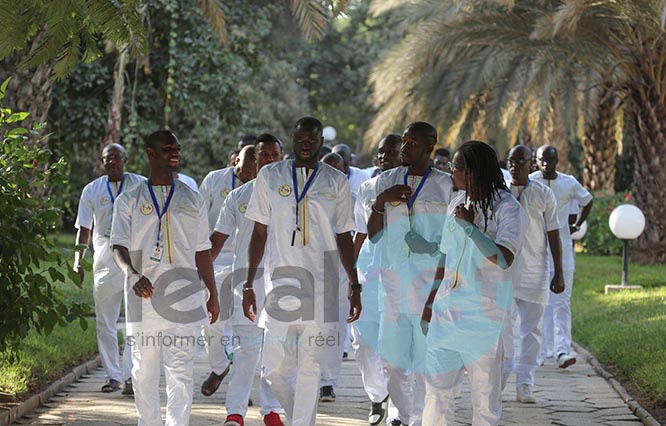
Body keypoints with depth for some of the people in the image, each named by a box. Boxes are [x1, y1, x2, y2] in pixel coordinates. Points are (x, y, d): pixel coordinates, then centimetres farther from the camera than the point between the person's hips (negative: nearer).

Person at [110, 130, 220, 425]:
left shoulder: (192, 199, 13)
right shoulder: (129, 200, 7)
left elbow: (202, 251, 17)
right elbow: (119, 246, -2)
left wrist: (213, 295, 14)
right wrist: (133, 274, -23)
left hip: (183, 296, 0)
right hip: (143, 296, 0)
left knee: (180, 372, -8)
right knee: (144, 370, 5)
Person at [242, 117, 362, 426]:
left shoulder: (336, 182, 8)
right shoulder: (270, 176, 8)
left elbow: (344, 238, 12)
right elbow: (260, 233, 9)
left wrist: (355, 286, 7)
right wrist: (248, 284, 5)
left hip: (321, 286, 0)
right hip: (280, 282, 0)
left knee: (310, 367, -2)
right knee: (275, 369, -1)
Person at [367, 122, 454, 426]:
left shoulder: (446, 185, 2)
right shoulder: (387, 180, 10)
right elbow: (373, 234, 8)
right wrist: (381, 201, -7)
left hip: (430, 282, -3)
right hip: (392, 280, 3)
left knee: (426, 354, -4)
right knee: (391, 355, 6)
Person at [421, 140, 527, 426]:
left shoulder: (507, 208, -9)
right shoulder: (457, 202, 11)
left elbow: (504, 259, -24)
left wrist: (470, 226, -20)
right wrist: (431, 301, 20)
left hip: (484, 315, -6)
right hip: (447, 311, 6)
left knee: (486, 394, 2)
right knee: (437, 391, 4)